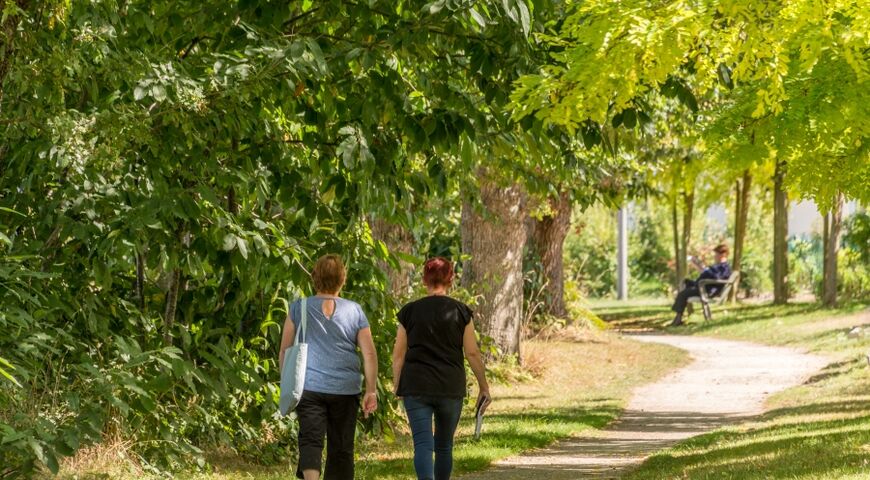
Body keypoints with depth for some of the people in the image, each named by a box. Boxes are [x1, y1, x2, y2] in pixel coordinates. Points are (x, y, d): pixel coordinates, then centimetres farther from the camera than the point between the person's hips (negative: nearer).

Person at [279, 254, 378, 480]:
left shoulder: (299, 308, 4)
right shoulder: (354, 311, 5)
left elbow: (284, 351, 4)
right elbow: (369, 353, 0)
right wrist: (371, 390, 3)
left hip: (309, 387, -1)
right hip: (345, 389, 1)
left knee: (310, 439, -8)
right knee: (341, 447, 10)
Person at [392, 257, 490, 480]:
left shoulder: (409, 311, 3)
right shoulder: (461, 311, 1)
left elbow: (398, 355, 3)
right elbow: (472, 353, 1)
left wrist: (398, 387, 11)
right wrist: (484, 386, 10)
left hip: (415, 386, -1)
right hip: (451, 387, 1)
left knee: (423, 444, -6)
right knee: (444, 445, 15)